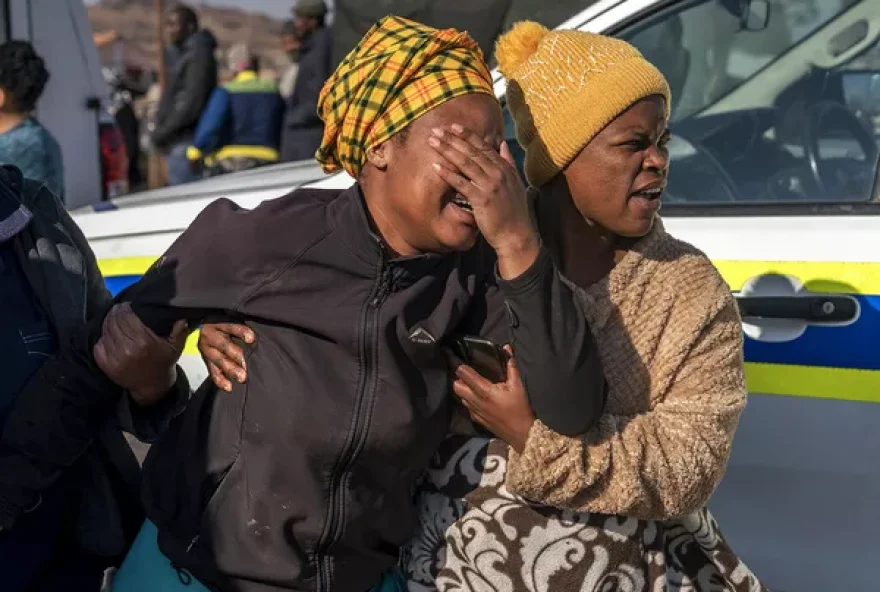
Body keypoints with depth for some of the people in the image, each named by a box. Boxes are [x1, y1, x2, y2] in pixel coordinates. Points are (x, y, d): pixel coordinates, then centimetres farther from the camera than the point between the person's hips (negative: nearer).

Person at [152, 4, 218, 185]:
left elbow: (192, 102, -19)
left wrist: (163, 132, -15)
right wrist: (161, 131, 14)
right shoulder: (181, 55, 20)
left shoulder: (198, 55, -11)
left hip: (186, 143, -10)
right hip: (177, 142, 10)